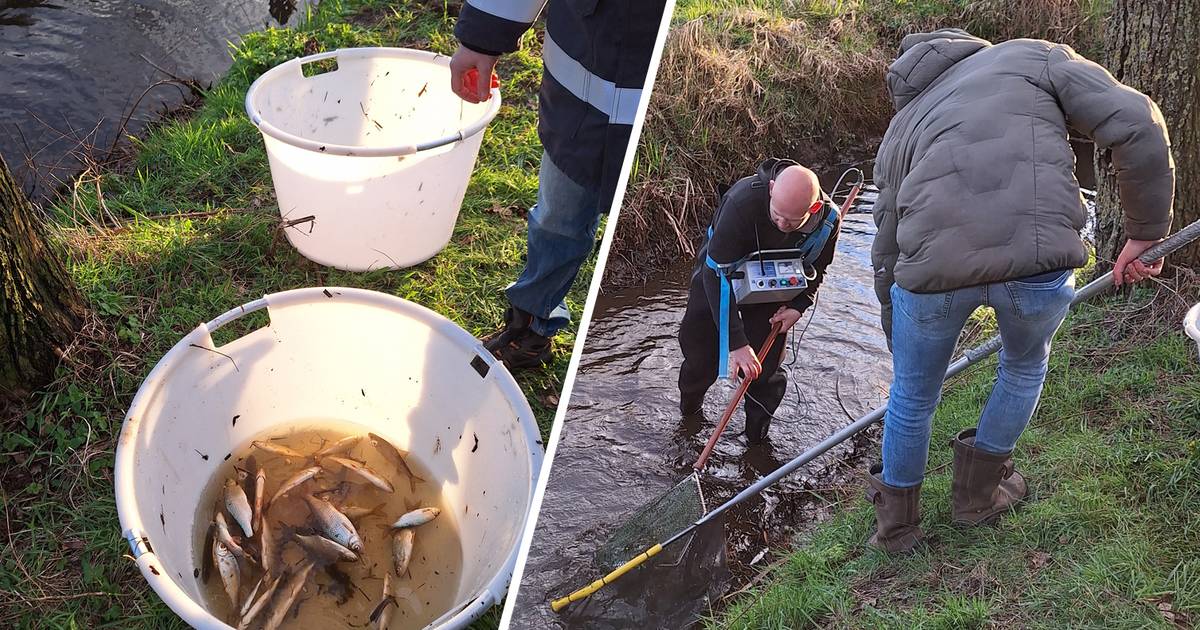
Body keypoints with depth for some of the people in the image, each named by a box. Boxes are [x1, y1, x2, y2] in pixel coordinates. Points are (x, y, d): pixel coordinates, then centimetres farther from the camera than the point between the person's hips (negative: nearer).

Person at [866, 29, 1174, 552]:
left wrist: (902, 349, 44)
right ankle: (978, 494, 48)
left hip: (934, 262, 2)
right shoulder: (1035, 56, 25)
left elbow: (887, 259, 32)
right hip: (1040, 254, -1)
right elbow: (1135, 125, 8)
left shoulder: (900, 129, 31)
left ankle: (896, 523, 47)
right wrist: (1146, 231, 17)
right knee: (1025, 367, 31)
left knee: (911, 397, 27)